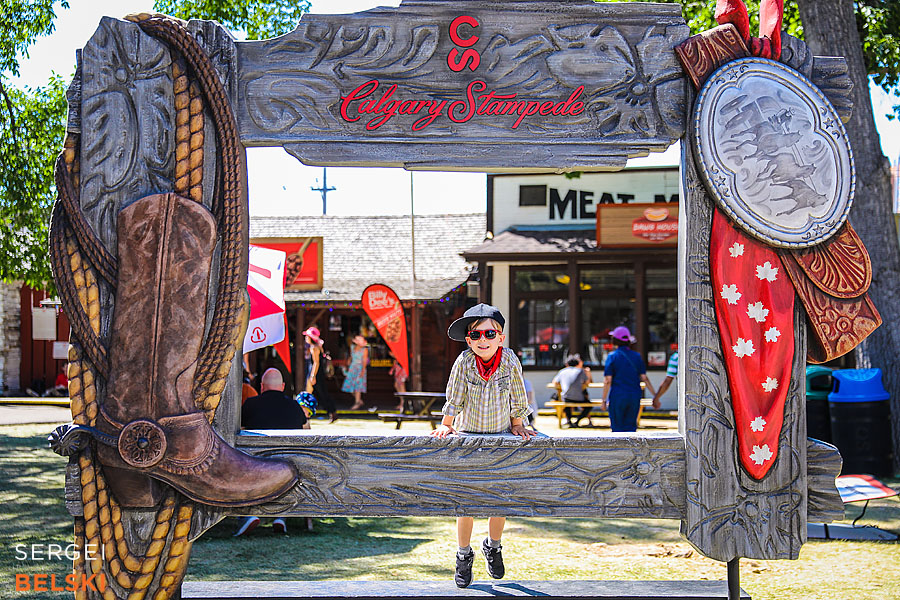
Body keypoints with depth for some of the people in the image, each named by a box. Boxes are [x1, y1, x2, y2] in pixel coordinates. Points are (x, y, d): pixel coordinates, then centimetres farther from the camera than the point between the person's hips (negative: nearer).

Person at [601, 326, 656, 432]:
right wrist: (655, 395, 9)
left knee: (617, 427, 5)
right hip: (635, 396, 4)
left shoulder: (612, 356, -5)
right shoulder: (636, 356, 6)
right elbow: (644, 378, 3)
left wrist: (604, 400, -4)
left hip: (617, 396, -4)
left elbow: (608, 381, -9)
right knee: (630, 426, 10)